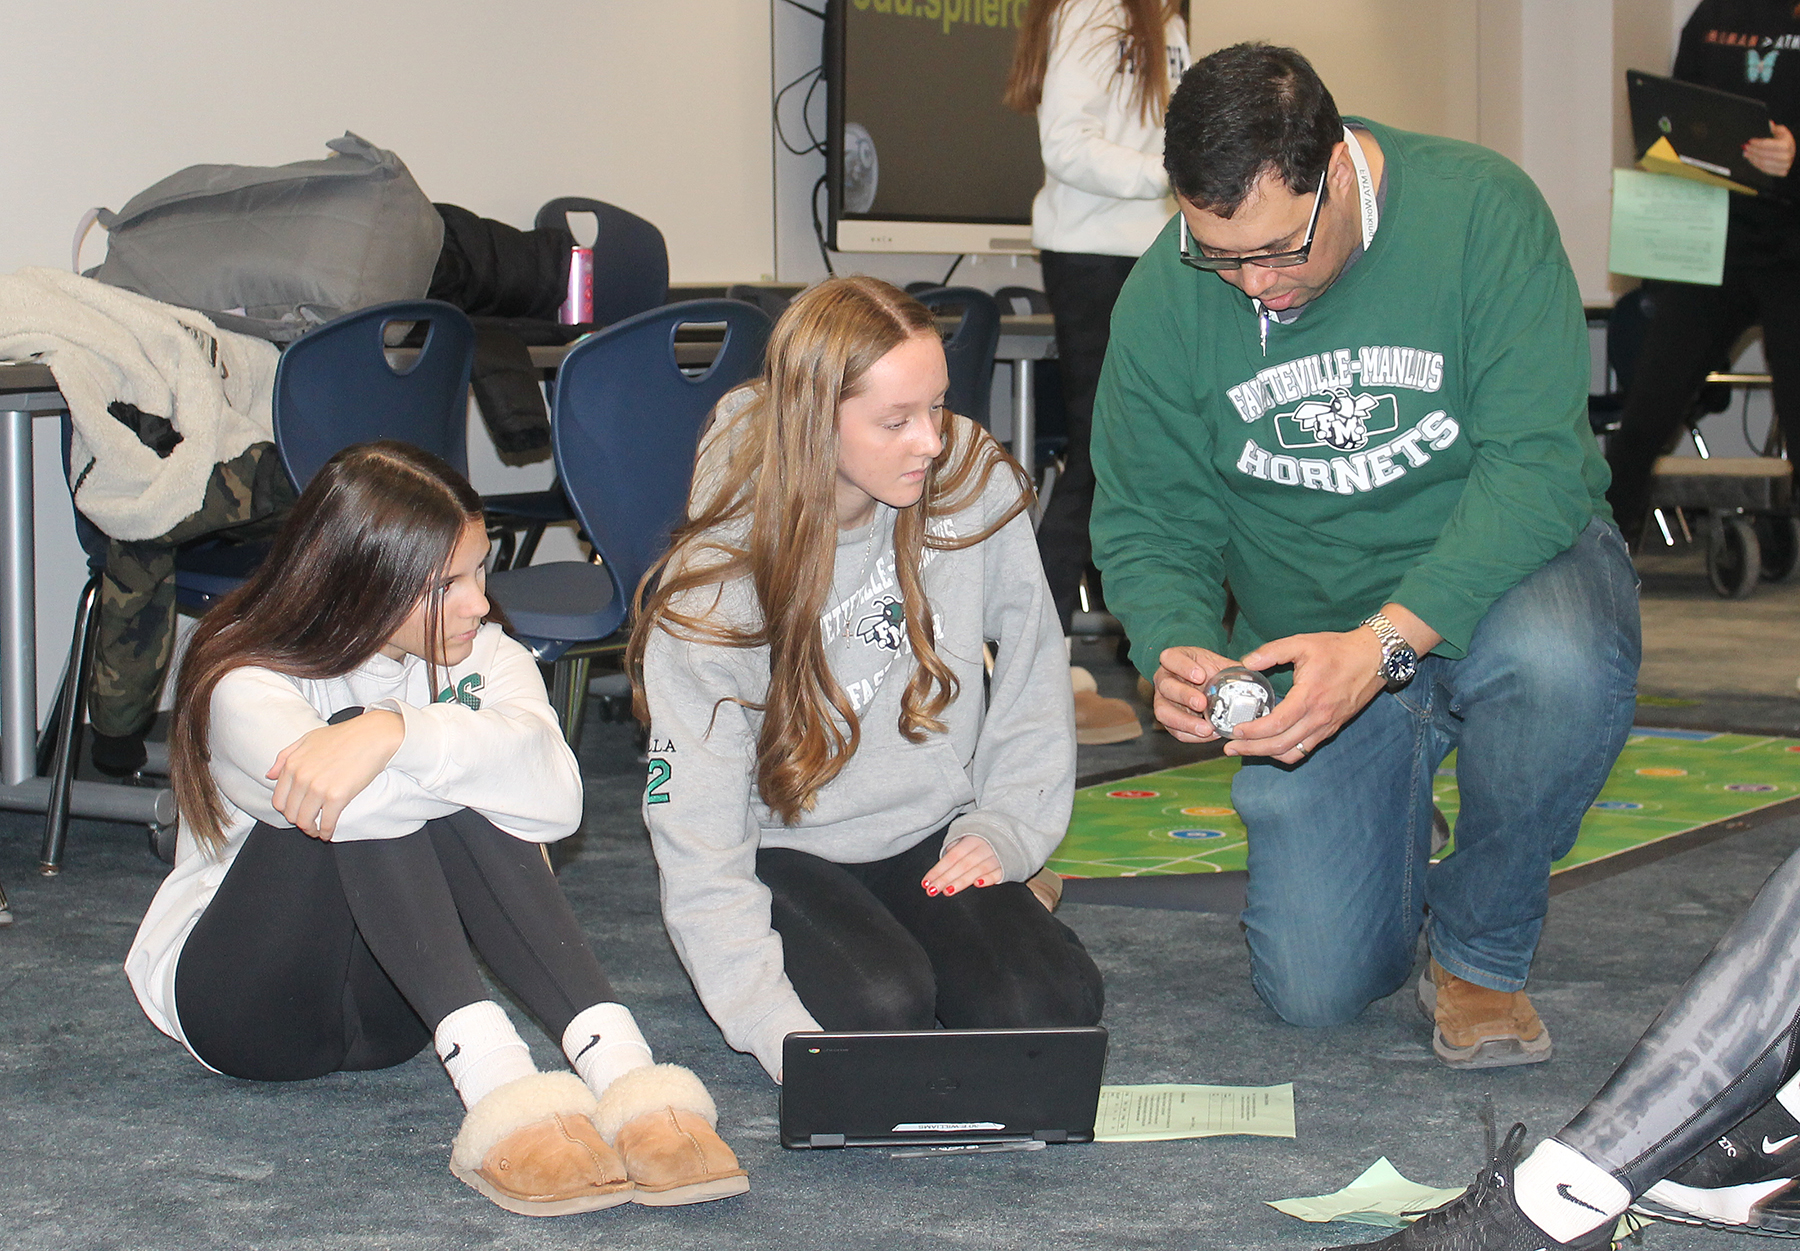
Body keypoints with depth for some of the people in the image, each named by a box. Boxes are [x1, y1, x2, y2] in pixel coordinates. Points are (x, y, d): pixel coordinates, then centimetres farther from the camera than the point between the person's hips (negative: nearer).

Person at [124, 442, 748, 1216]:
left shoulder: (482, 656, -4)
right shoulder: (246, 686, -16)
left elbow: (555, 797, -29)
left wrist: (396, 734, -41)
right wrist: (484, 754, -29)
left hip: (385, 1004, 3)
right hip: (238, 1003, -3)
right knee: (361, 802, -31)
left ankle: (620, 1067, -43)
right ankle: (497, 1085, -49)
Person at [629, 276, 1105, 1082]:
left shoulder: (975, 486, -12)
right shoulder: (713, 589, -20)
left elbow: (1033, 668, 6)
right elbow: (699, 850, -21)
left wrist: (1007, 828, -4)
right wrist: (778, 1031, -33)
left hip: (932, 840, 3)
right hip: (783, 855, -2)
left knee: (1051, 1007, -22)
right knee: (882, 1009, -30)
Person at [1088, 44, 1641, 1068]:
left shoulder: (1480, 208, -20)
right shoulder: (1162, 301, -10)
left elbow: (1540, 460, -25)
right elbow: (1147, 524, -1)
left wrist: (1385, 642, -36)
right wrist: (1176, 648, -25)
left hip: (1505, 568, -2)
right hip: (1318, 636, 2)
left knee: (1557, 659, -40)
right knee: (1316, 990, -6)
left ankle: (1482, 953, -11)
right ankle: (1400, 825, 32)